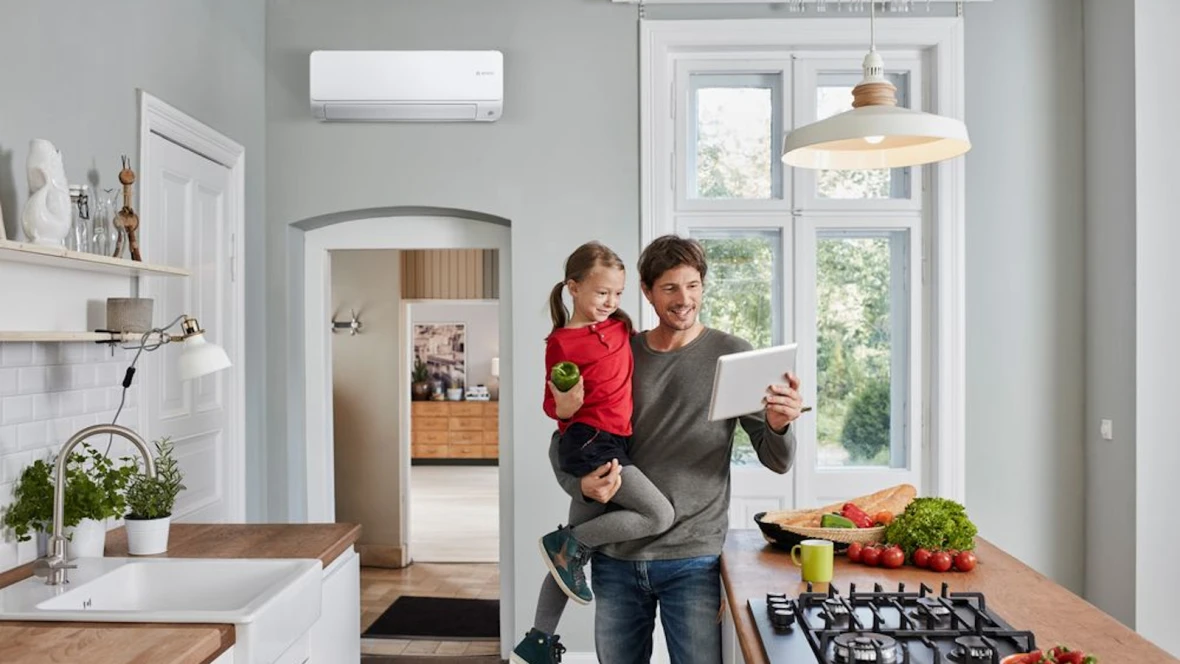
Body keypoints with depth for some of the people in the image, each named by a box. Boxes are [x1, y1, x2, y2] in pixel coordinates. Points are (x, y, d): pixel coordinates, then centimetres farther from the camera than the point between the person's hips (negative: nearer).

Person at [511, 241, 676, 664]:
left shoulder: (620, 326, 11)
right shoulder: (562, 341, -11)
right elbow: (555, 409, -10)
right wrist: (565, 405, -29)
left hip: (614, 445, 8)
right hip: (589, 443, -8)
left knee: (574, 552, 12)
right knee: (660, 515, -18)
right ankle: (567, 541, -3)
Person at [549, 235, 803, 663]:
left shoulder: (731, 355, -3)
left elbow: (777, 462, -4)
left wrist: (778, 426, -26)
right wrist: (582, 484, -14)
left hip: (691, 558, -2)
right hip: (614, 555, 3)